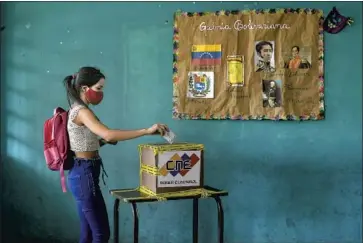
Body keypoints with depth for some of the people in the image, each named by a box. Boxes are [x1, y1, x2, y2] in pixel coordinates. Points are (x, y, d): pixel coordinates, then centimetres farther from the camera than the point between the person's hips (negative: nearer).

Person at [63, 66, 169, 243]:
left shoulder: (77, 110, 14)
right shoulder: (82, 111, -17)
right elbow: (108, 134, -34)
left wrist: (104, 141, 2)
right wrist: (147, 131, -31)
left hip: (82, 174, 10)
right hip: (85, 175, -10)